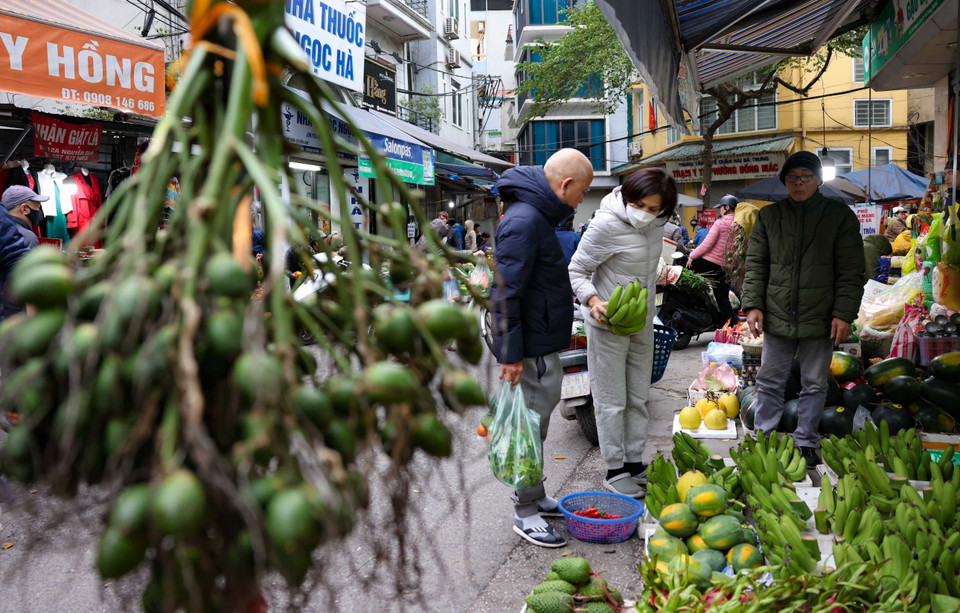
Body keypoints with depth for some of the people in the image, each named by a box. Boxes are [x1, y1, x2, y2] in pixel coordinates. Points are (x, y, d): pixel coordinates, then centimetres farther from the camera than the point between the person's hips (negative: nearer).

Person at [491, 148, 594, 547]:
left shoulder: (537, 215, 12)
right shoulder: (525, 220, -21)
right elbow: (505, 293, -24)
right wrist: (510, 353, -23)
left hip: (543, 343, 11)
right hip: (531, 349, -11)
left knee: (536, 422, 19)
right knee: (531, 426, 0)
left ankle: (531, 495, 34)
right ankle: (525, 513, 13)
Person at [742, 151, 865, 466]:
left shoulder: (839, 215, 1)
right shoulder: (769, 216, 7)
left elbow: (850, 271, -2)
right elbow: (755, 264, 8)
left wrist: (844, 313, -9)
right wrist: (753, 304, -2)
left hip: (820, 319, -1)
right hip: (777, 318, 2)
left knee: (814, 385, 11)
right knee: (769, 381, 9)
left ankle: (806, 444, 25)